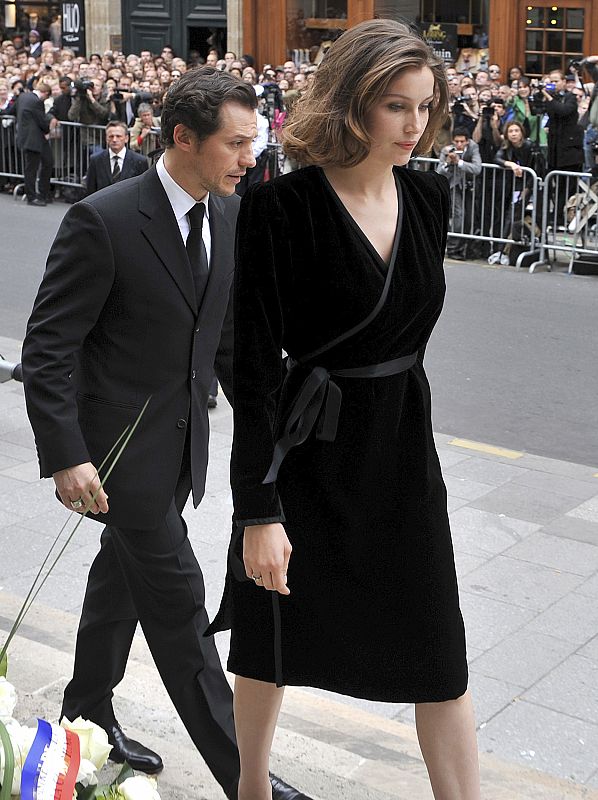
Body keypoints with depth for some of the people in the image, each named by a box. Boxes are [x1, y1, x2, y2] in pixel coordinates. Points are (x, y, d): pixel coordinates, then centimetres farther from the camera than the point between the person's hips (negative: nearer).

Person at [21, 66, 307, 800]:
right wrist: (65, 456, -24)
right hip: (120, 441, -7)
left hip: (183, 440, 7)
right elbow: (48, 347, -19)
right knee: (176, 598, -2)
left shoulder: (230, 217, 1)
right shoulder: (103, 222, -21)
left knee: (122, 575, 22)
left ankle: (87, 715, 42)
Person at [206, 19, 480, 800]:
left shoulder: (429, 195, 0)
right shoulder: (281, 207, -17)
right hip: (308, 450, -4)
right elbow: (255, 362, -18)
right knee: (274, 640, 15)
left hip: (405, 445, 5)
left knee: (440, 659, 8)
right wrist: (258, 509, -20)